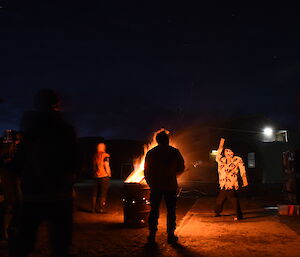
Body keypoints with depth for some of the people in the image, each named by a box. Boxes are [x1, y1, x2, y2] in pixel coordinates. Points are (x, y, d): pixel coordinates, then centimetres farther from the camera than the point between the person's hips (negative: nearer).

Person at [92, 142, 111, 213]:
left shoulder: (95, 156, 8)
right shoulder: (105, 155, -10)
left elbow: (93, 167, 13)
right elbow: (106, 166, -13)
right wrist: (109, 174, -1)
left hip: (96, 176, 6)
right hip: (104, 176, -6)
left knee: (95, 194, 12)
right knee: (103, 194, 0)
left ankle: (93, 208, 14)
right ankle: (101, 209, -1)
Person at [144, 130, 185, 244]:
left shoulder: (150, 153, 3)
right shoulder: (174, 152, -2)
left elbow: (146, 171, 7)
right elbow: (181, 168, 3)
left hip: (155, 186, 2)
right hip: (170, 186, -1)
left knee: (154, 210, 10)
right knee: (171, 211, 7)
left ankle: (152, 235, 12)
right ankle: (171, 235, 10)